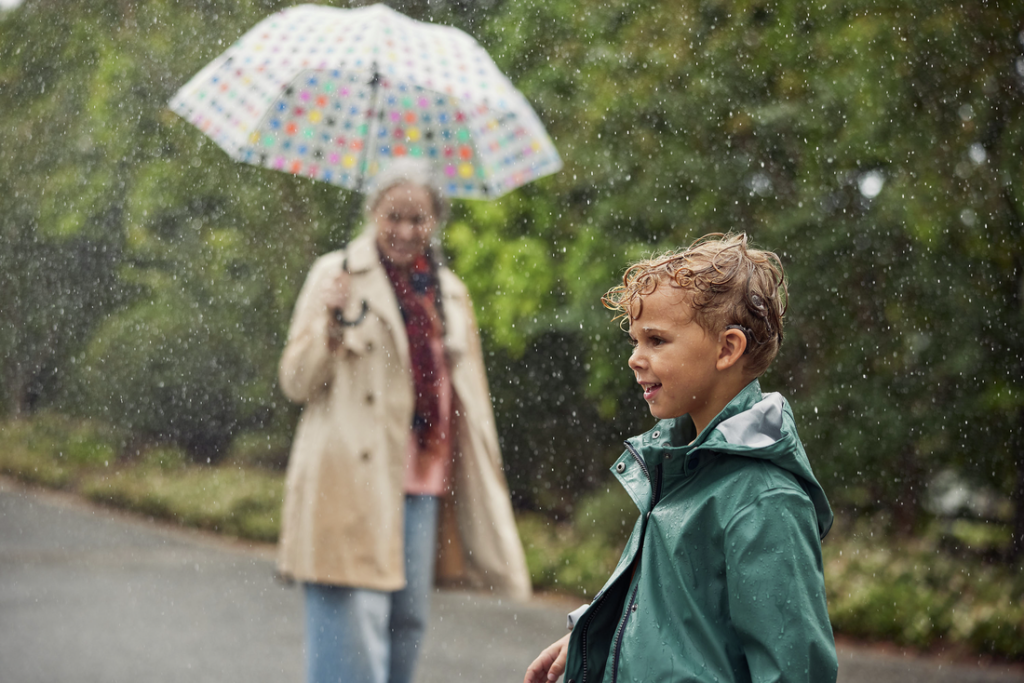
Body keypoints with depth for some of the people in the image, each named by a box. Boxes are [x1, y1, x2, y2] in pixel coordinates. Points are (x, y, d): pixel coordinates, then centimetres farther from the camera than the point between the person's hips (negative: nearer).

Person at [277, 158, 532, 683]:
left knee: (407, 628, 8)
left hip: (423, 486, 5)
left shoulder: (449, 293, 15)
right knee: (353, 626, -12)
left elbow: (468, 400, 22)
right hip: (353, 482, -5)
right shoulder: (337, 275, 1)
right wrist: (332, 325, -21)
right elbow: (296, 383, -4)